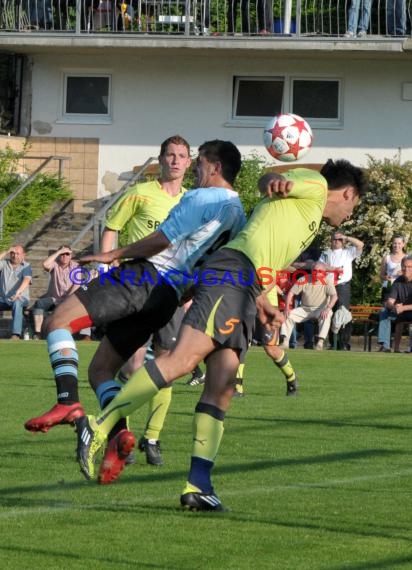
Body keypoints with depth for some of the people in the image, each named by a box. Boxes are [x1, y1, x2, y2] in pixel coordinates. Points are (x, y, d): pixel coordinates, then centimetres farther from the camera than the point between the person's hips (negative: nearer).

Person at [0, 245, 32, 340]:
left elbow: (26, 280, -15)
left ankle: (16, 334, -46)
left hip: (20, 299, -3)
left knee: (17, 303, -38)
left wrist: (18, 292, -34)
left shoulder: (26, 266, 3)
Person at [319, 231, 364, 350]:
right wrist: (334, 268, -6)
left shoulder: (348, 252, 13)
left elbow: (360, 245, 0)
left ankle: (344, 344, -15)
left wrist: (347, 238, 2)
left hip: (343, 286, -3)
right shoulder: (326, 253, 20)